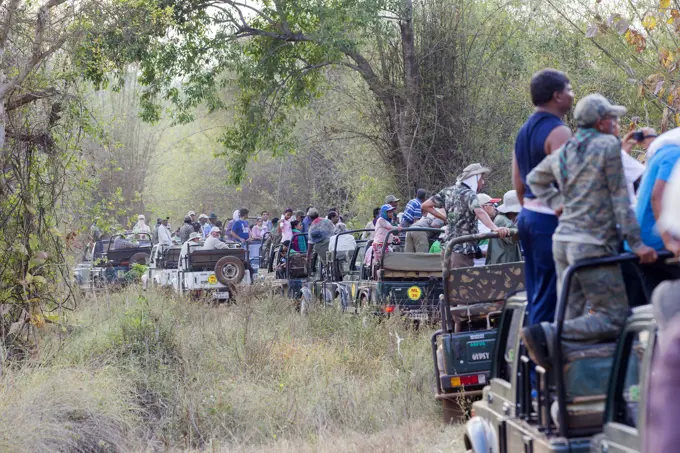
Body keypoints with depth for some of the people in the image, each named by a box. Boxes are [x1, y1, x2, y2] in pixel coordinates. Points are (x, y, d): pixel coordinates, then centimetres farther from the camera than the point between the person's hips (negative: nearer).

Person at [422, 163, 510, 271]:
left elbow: (425, 206, 14)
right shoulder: (469, 194, -12)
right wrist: (495, 228, -46)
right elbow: (479, 212, -31)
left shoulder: (448, 191, 11)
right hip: (463, 250, -8)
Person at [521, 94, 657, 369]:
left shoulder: (563, 152, 15)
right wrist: (636, 243, -8)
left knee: (572, 316, 11)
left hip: (562, 241, 8)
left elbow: (535, 179, 31)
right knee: (614, 318, -5)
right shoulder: (608, 145, -7)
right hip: (593, 245, -8)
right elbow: (620, 197, -9)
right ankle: (546, 334, -20)